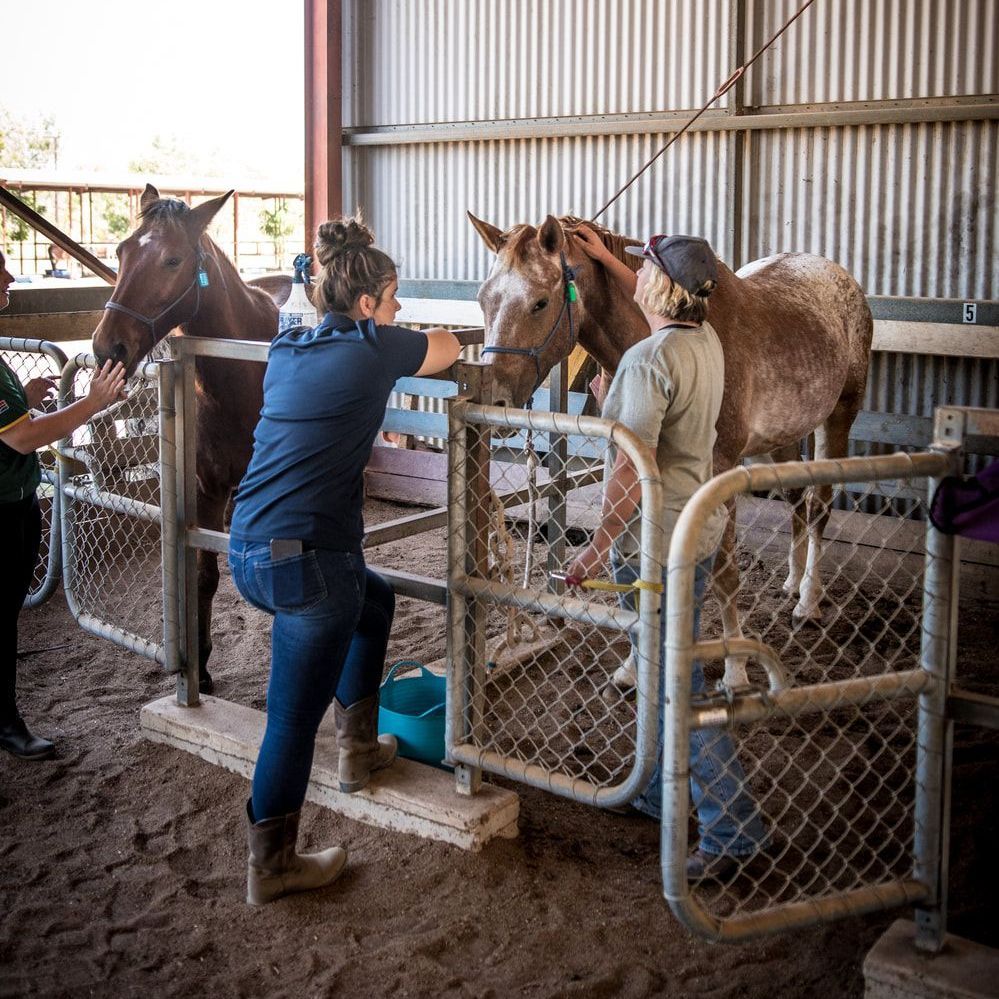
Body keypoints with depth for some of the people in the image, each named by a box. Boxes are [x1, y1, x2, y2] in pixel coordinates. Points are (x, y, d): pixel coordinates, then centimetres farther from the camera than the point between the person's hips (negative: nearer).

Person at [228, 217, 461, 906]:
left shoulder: (286, 350, 12)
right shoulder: (375, 348, -6)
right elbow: (451, 350, 13)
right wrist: (398, 336, 30)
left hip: (248, 553, 8)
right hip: (309, 562, -8)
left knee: (375, 599, 31)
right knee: (294, 714, 5)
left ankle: (358, 746, 39)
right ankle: (271, 865, 19)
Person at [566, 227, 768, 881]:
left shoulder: (648, 361, -22)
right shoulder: (706, 339, 4)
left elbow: (630, 471, -25)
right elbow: (662, 307, 29)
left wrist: (599, 546, -18)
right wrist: (604, 259, 33)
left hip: (658, 542, -10)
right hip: (700, 527, 10)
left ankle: (735, 831, 5)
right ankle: (661, 792, 37)